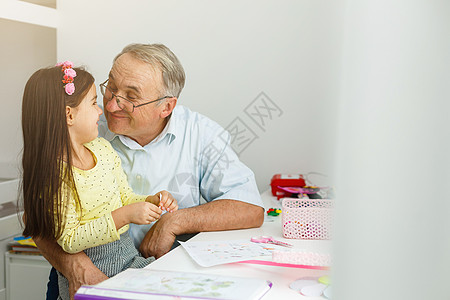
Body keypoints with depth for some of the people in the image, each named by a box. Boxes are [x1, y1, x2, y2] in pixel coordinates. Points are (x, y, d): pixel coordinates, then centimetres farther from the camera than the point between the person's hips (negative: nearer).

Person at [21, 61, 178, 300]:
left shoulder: (103, 148, 6)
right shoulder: (53, 173, -18)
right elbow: (70, 241, -20)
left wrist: (152, 201, -5)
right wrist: (123, 216, -26)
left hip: (129, 256, 7)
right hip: (87, 274, -6)